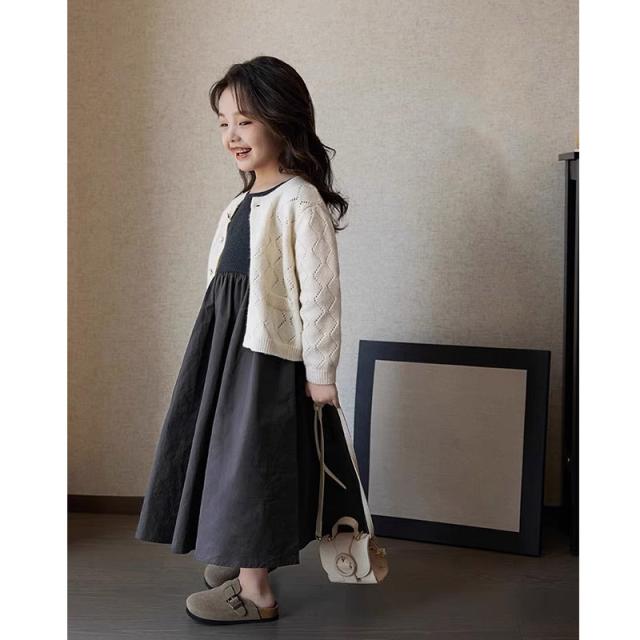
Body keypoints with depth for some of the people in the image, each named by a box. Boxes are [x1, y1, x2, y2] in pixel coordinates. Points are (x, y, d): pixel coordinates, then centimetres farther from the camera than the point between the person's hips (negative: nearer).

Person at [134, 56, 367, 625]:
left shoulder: (299, 200, -14)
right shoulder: (242, 204, 13)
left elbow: (321, 291, -17)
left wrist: (320, 371, -16)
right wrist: (215, 350, 19)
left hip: (268, 352, -9)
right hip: (227, 345, 9)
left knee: (250, 459, -1)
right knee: (227, 450, 17)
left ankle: (254, 591, 14)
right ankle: (243, 556, 37)